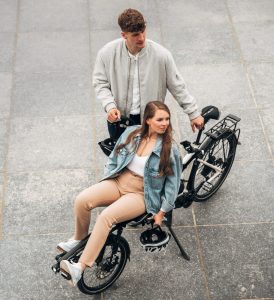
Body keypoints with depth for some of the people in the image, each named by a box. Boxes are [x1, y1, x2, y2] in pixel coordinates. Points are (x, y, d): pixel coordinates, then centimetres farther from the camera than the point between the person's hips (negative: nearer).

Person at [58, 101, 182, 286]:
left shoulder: (170, 148, -8)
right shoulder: (132, 133, 3)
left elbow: (173, 183, -2)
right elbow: (114, 159, 14)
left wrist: (162, 211, -2)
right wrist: (105, 185, 10)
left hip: (141, 194, -4)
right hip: (119, 181, 4)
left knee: (106, 216, -31)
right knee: (82, 201, -23)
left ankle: (80, 268, -28)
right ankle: (79, 238, 7)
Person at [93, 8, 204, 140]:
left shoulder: (161, 54, -20)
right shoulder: (107, 53, -17)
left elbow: (177, 86, -10)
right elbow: (100, 84, -4)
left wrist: (194, 114, -5)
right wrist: (110, 107, -21)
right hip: (118, 118, 1)